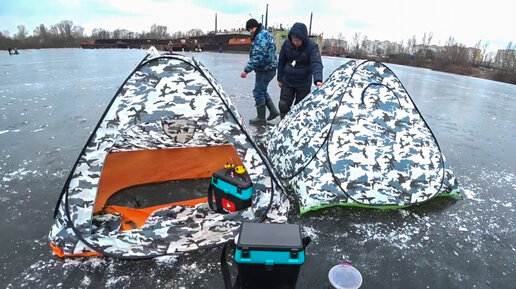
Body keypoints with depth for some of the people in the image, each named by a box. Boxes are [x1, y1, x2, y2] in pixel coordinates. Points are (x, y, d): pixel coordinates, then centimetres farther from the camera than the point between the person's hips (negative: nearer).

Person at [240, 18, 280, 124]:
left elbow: (257, 57, -27)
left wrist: (247, 70, -24)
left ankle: (261, 118, 8)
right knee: (262, 91, 20)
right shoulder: (264, 34, 15)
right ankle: (273, 111, 25)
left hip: (265, 69, -10)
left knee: (258, 92, -1)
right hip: (269, 68, 10)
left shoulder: (261, 37, -19)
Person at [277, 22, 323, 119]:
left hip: (303, 84, -3)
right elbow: (281, 62, 6)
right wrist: (280, 78, 9)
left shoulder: (312, 46, -16)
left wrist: (318, 80, -46)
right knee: (283, 105, 2)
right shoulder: (287, 43, -5)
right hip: (287, 82, 3)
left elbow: (316, 64, -28)